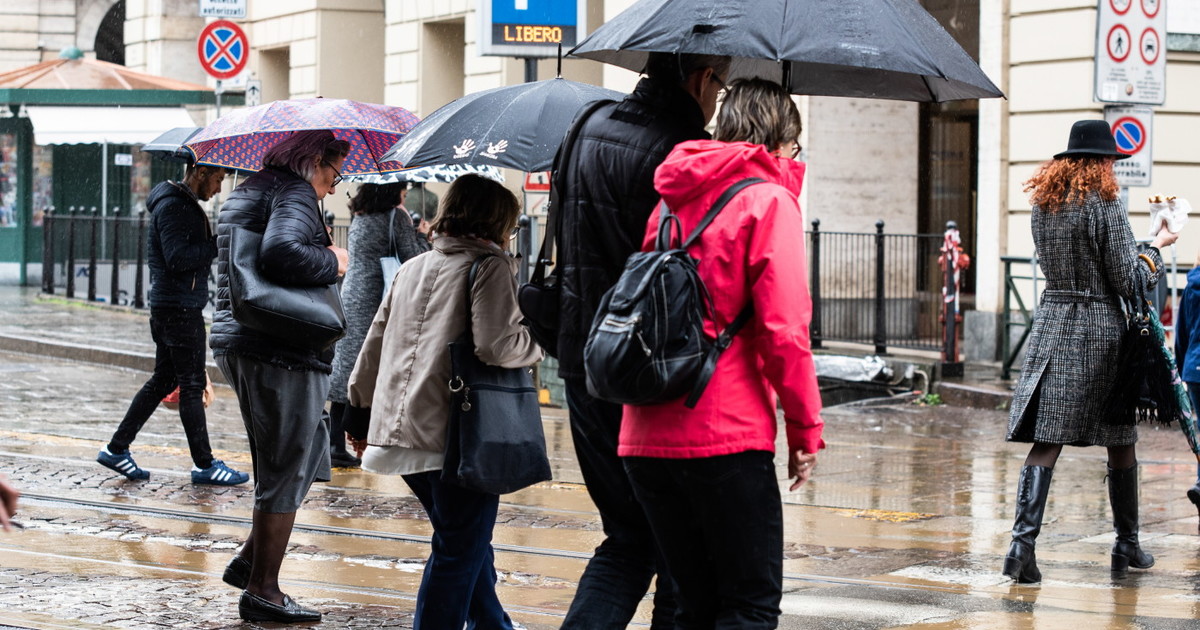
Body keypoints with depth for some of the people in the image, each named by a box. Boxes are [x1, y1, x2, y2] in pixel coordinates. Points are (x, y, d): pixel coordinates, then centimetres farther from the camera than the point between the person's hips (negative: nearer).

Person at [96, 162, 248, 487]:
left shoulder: (185, 205, 18)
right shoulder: (173, 206, -15)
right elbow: (178, 257, -24)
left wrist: (219, 240, 5)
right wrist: (220, 242, -20)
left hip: (171, 306, 11)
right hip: (179, 307, -11)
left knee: (163, 380, 14)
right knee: (192, 385, -4)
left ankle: (116, 449, 18)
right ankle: (204, 464, 3)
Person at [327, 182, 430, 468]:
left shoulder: (358, 217, 14)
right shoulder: (396, 216, -7)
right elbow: (414, 258, -10)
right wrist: (423, 237, 8)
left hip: (350, 301, 7)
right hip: (376, 304, -7)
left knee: (344, 375, 6)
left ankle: (336, 446, 6)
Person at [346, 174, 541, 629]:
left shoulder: (412, 268, 17)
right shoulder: (490, 266, -5)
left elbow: (374, 342, 19)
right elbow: (496, 345, -19)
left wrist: (360, 409, 28)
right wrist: (535, 346, 1)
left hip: (400, 430, 8)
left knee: (466, 541, 22)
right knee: (459, 551, 0)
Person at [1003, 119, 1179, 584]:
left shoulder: (1042, 205, 7)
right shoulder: (1105, 205, -11)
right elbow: (1128, 281, -10)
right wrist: (1156, 249, 7)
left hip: (1052, 321, 4)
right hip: (1100, 326, -4)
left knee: (1047, 440, -3)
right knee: (1120, 440, 11)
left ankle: (1023, 539, -19)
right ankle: (1127, 545, 22)